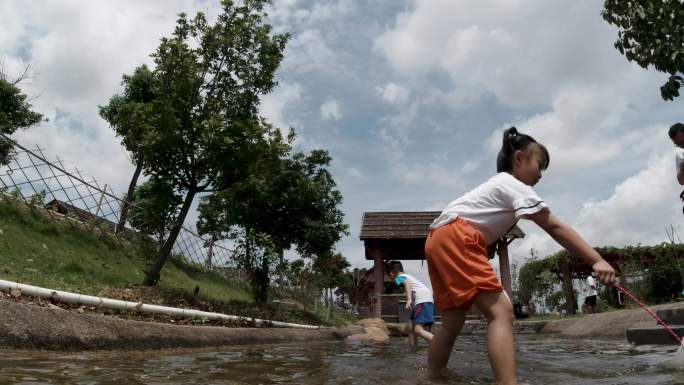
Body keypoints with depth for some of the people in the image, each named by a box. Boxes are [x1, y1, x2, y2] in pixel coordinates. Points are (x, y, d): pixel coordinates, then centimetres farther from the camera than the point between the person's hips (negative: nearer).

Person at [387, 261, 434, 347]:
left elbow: (407, 283, -14)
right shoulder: (408, 276, 33)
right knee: (411, 325, 17)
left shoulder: (399, 277, 7)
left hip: (422, 300, -9)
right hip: (428, 300, 9)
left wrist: (409, 299, -28)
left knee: (418, 330, -19)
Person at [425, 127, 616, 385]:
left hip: (437, 240, 10)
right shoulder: (513, 185, 1)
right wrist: (596, 260, -9)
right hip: (455, 239, -10)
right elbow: (555, 228, -7)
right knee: (501, 311, -17)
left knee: (453, 321, 13)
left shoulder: (501, 185, 31)